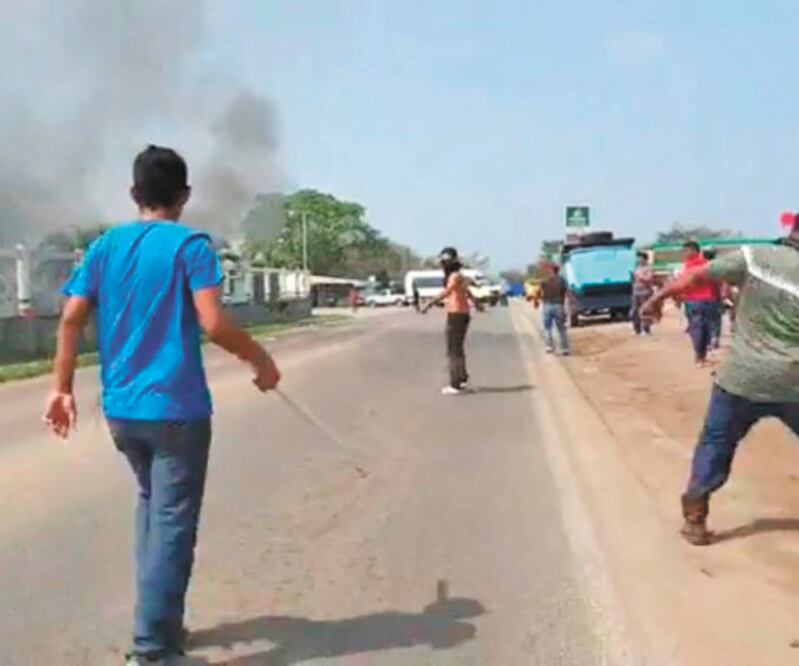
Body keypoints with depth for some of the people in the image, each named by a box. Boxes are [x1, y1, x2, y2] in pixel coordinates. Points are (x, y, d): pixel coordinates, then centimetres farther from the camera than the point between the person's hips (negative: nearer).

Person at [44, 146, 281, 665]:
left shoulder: (105, 246, 7)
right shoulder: (190, 245, -8)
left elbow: (71, 319, 2)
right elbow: (213, 323, -18)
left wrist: (62, 388, 8)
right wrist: (261, 360, -4)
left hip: (121, 409, 6)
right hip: (175, 408, -6)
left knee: (152, 505, 23)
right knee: (172, 523, 2)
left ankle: (160, 623, 28)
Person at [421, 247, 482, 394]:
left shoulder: (455, 276, -16)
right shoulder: (459, 276, 16)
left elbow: (446, 293, -34)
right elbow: (467, 292, 35)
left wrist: (430, 304, -45)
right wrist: (476, 303, 54)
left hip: (456, 315, -10)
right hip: (463, 314, 10)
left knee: (454, 350, -8)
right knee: (458, 348, 21)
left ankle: (455, 385, -10)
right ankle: (462, 378, 33)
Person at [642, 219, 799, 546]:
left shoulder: (753, 257, -4)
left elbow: (696, 276, -2)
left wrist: (659, 297, 10)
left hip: (741, 380, 0)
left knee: (715, 446, 14)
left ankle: (695, 518, 16)